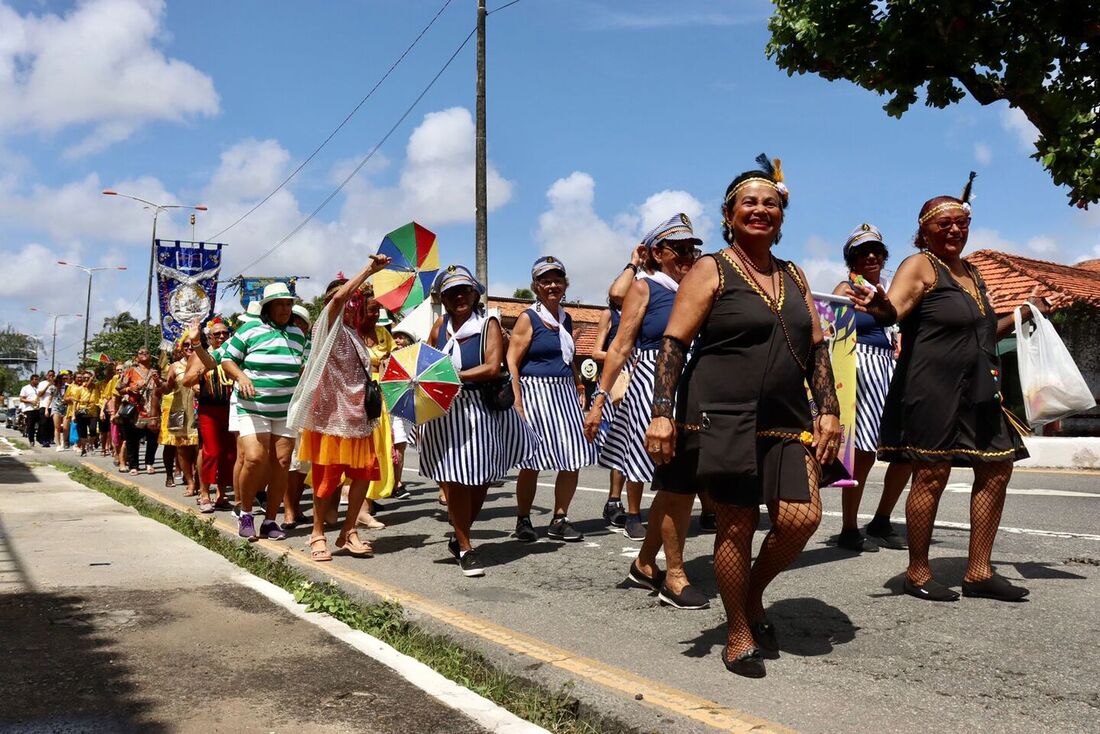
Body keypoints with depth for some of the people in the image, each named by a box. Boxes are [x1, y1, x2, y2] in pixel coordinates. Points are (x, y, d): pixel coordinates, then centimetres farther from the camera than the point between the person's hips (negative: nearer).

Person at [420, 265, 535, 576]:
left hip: (482, 409, -2)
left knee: (481, 479, 6)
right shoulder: (441, 325, 8)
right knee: (456, 480, -1)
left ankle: (460, 537, 28)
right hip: (446, 411, 2)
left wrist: (453, 376, -18)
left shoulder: (488, 323, -4)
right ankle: (465, 548, 11)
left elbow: (492, 367, -16)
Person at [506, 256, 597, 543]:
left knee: (573, 462, 3)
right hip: (535, 393, -6)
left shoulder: (566, 319, 14)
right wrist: (517, 405, -18)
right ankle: (523, 521, 14)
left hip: (565, 395, 6)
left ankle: (559, 521, 16)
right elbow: (511, 365, -10)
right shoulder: (528, 319, -5)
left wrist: (577, 393, 18)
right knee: (532, 463, -1)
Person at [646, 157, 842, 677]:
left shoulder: (794, 276, 17)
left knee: (802, 517, -7)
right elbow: (674, 344, -7)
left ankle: (752, 596, 21)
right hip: (722, 418, -5)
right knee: (737, 524, -2)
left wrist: (829, 410, 7)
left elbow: (816, 349, 17)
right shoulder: (711, 271, -1)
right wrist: (662, 414, -15)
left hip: (786, 421, 5)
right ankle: (739, 635, 17)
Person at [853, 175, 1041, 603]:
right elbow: (894, 309, -24)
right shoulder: (920, 267, -5)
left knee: (997, 470, 8)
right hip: (933, 388, -9)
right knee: (931, 475, -6)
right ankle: (917, 574, 6)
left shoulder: (971, 273, 20)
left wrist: (1024, 314, 24)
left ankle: (978, 572, 18)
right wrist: (879, 306, -46)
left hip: (977, 391, 9)